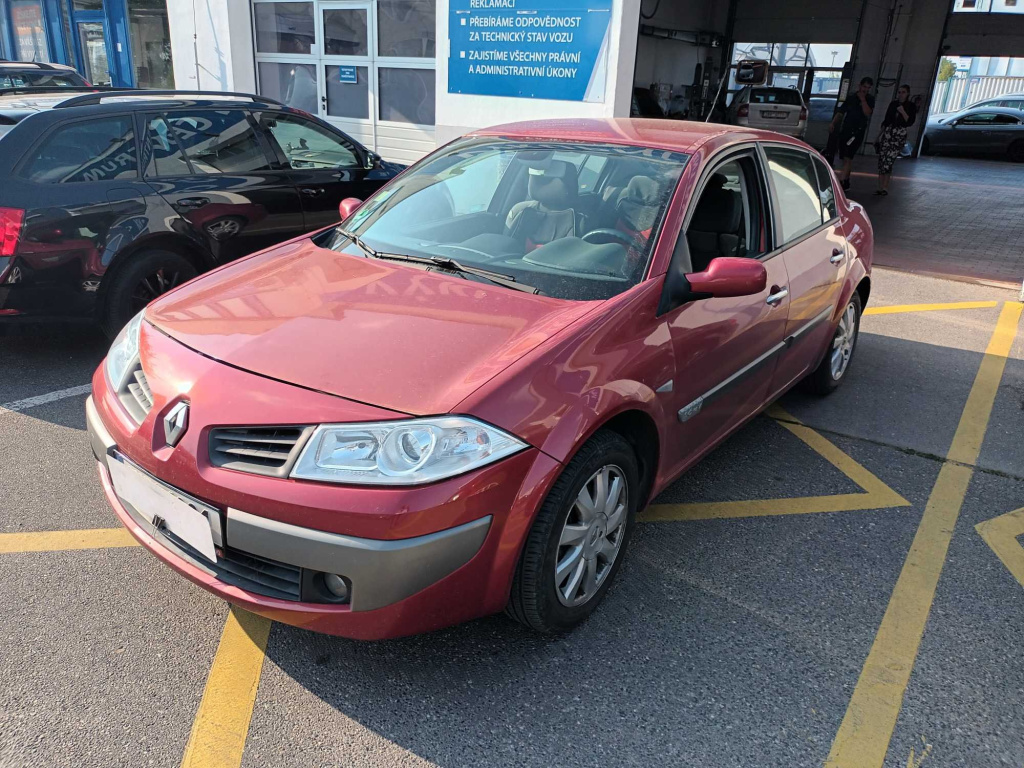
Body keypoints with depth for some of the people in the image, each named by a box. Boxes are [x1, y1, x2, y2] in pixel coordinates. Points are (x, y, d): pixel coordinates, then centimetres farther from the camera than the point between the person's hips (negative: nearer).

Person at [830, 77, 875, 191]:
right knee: (845, 159, 7)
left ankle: (841, 181, -25)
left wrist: (862, 99, -12)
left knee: (847, 158, -18)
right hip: (845, 130, 5)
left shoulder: (870, 99, 3)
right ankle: (846, 182, 17)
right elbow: (841, 112, 16)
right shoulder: (851, 97, 14)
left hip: (858, 131, -5)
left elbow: (867, 113, -13)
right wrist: (833, 123, 1)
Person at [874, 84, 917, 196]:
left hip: (899, 135, -4)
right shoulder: (893, 104, 13)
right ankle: (880, 187, 0)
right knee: (882, 160, -3)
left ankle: (885, 187, -11)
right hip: (887, 133, 4)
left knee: (888, 160, -15)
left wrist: (903, 112, -17)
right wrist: (881, 133, 10)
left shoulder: (911, 106, 2)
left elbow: (910, 122, -6)